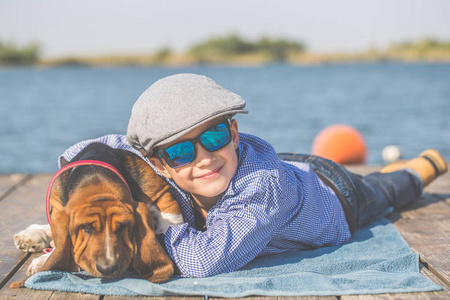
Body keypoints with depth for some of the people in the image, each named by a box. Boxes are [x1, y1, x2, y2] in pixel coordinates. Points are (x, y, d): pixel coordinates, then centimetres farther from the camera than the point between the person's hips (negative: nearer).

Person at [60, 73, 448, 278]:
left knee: (387, 190, 30)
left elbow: (203, 263, -63)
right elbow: (81, 151, -27)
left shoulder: (264, 182, -54)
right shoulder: (161, 173, -38)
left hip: (331, 191, -3)